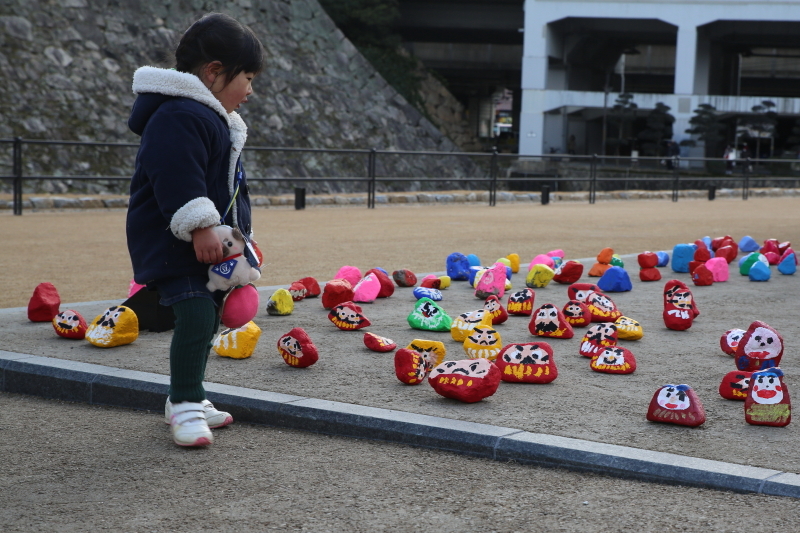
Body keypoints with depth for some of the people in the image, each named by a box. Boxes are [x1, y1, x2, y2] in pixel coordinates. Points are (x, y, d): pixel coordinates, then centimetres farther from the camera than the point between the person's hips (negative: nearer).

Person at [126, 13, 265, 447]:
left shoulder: (215, 119, 18)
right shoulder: (180, 116, -19)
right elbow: (178, 179, -28)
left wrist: (238, 234, 26)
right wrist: (200, 228, -30)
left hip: (209, 242, 11)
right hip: (172, 243, -11)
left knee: (206, 317, 15)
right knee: (195, 313, -20)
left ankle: (186, 399, 27)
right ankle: (185, 405, -13)